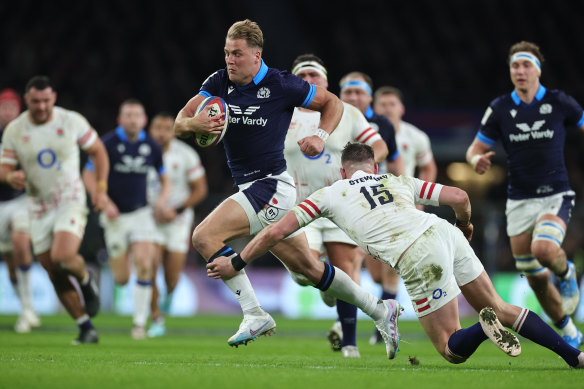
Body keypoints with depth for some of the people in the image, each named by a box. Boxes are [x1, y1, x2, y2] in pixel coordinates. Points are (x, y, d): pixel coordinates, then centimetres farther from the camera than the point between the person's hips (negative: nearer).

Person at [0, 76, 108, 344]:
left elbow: (98, 151, 5)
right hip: (39, 208, 3)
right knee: (55, 275, 2)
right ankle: (86, 328, 12)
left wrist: (101, 188, -4)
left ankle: (86, 280, 8)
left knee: (63, 256, -27)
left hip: (70, 201, -3)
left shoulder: (72, 122, -7)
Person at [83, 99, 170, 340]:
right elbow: (88, 175, -5)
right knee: (121, 279, 0)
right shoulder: (109, 143, -9)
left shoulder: (152, 147, 2)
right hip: (116, 217, -2)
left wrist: (162, 199, -5)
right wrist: (104, 202, -17)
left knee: (144, 265, -18)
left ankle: (139, 323, -7)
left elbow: (164, 179, 15)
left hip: (141, 214, 2)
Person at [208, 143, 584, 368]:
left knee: (451, 349, 8)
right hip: (446, 233, 4)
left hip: (419, 259, -4)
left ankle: (484, 329, -26)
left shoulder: (331, 193, 19)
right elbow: (459, 197, 17)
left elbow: (275, 231, 16)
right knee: (501, 309, 18)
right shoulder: (398, 181, 27)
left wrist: (236, 263, 28)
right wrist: (465, 225, 39)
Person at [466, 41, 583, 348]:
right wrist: (477, 160, -18)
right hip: (519, 201, 3)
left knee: (544, 249, -32)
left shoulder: (558, 103, -4)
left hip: (555, 197, -3)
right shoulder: (500, 109, 0)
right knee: (536, 279, 4)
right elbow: (475, 149, 6)